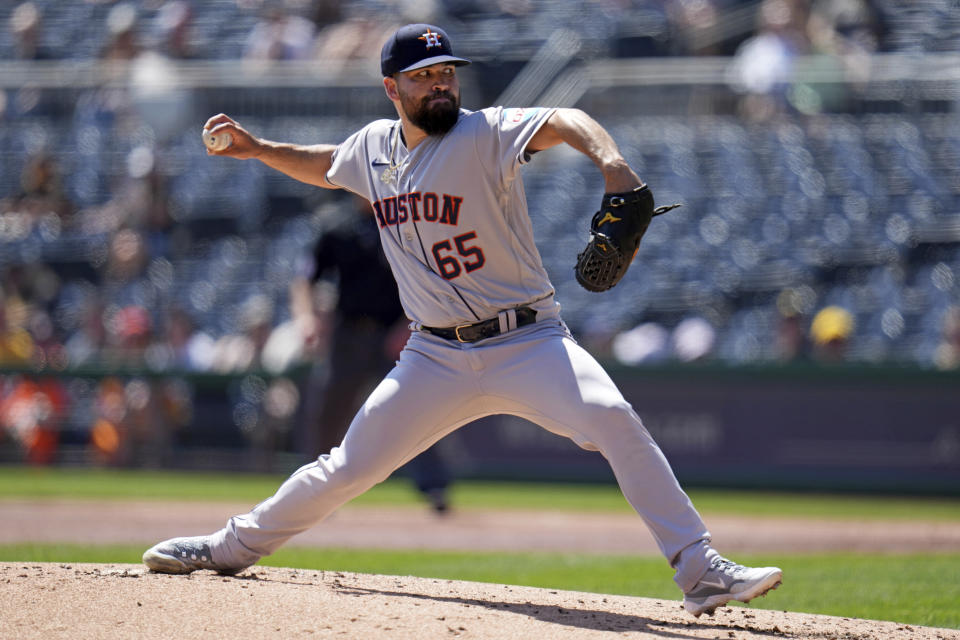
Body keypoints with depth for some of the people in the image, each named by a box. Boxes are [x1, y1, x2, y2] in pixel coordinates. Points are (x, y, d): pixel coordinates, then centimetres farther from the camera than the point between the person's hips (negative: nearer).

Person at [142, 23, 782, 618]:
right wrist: (256, 148, 19)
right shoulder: (374, 146, 7)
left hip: (527, 342, -4)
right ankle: (235, 546, 29)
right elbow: (326, 167, 31)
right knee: (349, 467, 7)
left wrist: (611, 161, -50)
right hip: (436, 359, 4)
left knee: (612, 418, -27)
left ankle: (701, 570, -27)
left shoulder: (486, 133, -11)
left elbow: (563, 122, -30)